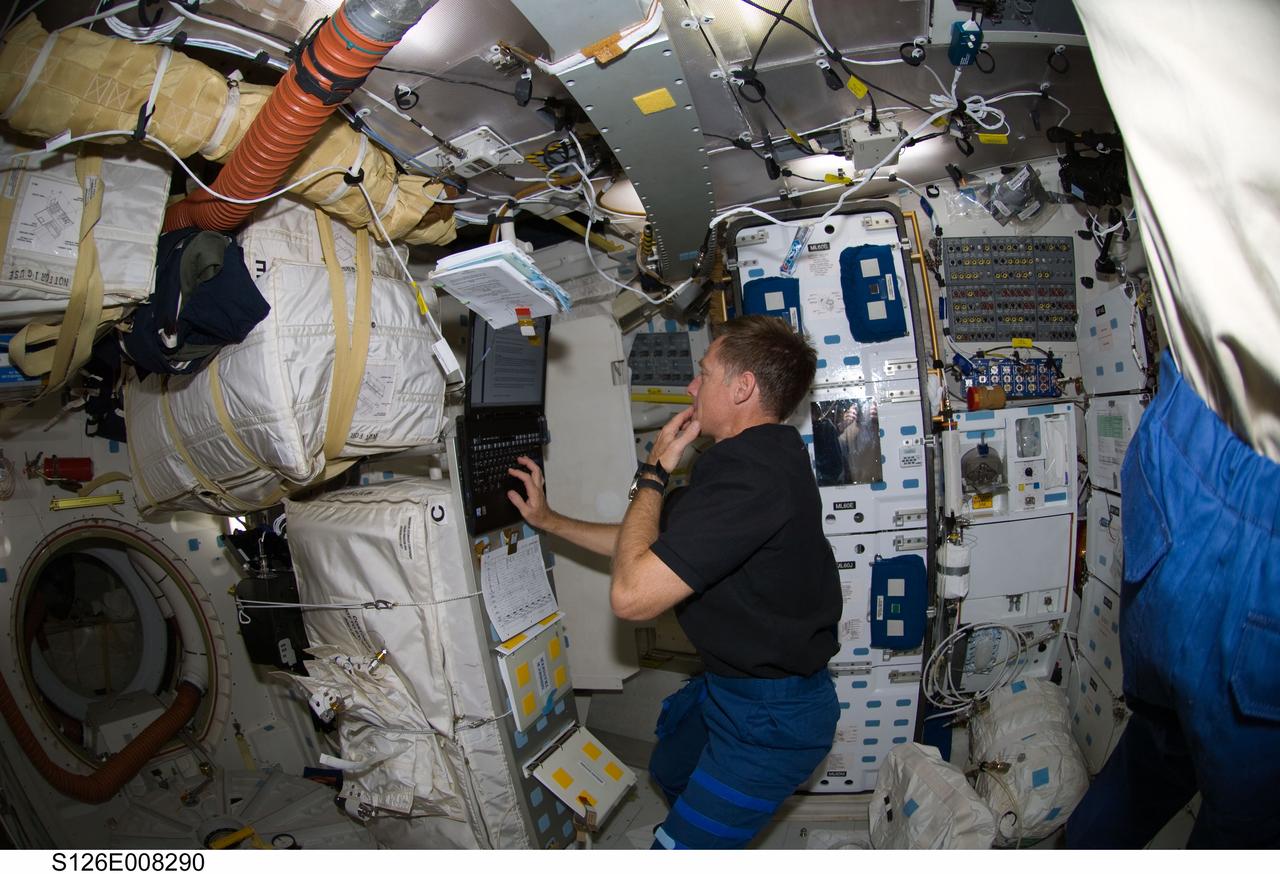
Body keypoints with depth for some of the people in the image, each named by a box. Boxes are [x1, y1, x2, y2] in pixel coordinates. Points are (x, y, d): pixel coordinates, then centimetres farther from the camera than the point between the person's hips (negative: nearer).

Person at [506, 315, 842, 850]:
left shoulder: (751, 474, -33)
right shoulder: (757, 455, 2)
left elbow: (631, 595, -34)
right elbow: (653, 545, 11)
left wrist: (653, 472, -22)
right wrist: (549, 520, 12)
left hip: (771, 714, -10)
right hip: (729, 683, 10)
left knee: (680, 845, 3)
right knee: (671, 773, 32)